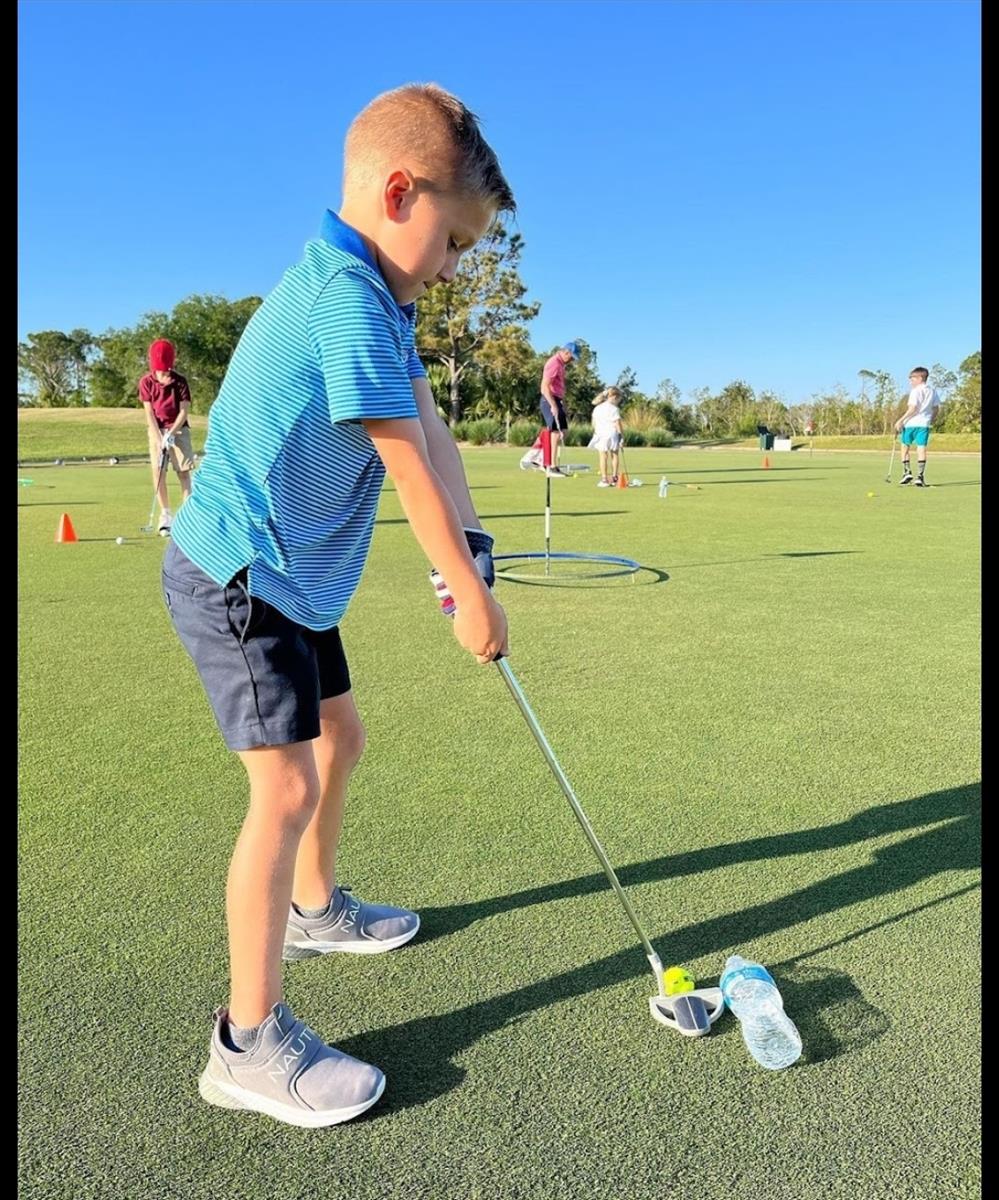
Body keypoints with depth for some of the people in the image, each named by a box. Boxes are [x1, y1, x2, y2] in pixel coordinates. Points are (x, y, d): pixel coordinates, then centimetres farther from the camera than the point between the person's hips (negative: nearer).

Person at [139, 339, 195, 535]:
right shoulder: (146, 382, -5)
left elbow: (184, 411, -10)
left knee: (184, 472, -8)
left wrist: (171, 433, -21)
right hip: (157, 430, 1)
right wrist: (159, 439, -17)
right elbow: (149, 413, -7)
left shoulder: (180, 382, -7)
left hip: (178, 429, -1)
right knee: (158, 471, -4)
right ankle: (166, 515, 2)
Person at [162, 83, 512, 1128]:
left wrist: (471, 541, -8)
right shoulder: (347, 295, -21)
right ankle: (251, 1042, 4)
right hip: (237, 576, -11)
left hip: (292, 580, 11)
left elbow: (429, 426, 3)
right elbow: (409, 467, -21)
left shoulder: (375, 298, 11)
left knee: (338, 735, 21)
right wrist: (471, 596, -13)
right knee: (286, 783, -11)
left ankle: (314, 907, 43)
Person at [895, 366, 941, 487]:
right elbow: (936, 408, 13)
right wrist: (931, 420, 26)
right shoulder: (933, 391, 12)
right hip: (924, 423, 5)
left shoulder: (916, 391, -7)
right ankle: (920, 476, -5)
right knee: (921, 448, 1)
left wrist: (900, 420, -13)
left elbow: (913, 409, -15)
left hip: (911, 423, -5)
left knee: (905, 446, 11)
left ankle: (907, 472, 7)